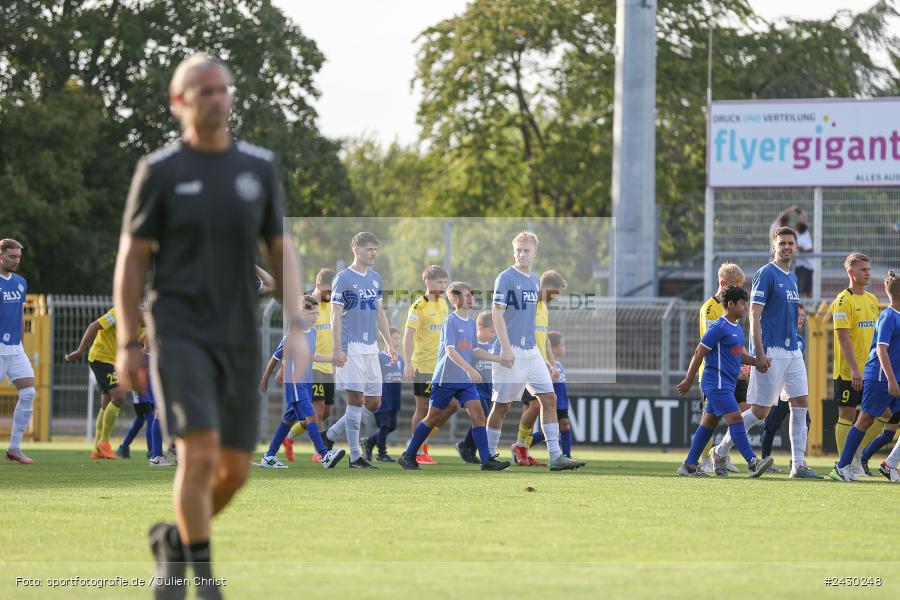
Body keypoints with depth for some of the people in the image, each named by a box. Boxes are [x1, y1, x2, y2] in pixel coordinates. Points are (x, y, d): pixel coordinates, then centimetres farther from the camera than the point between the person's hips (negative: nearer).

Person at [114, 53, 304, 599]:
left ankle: (174, 541, 31)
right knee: (200, 451, -18)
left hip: (239, 338, 4)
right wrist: (127, 345, -4)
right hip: (178, 333, -4)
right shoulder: (159, 171, -3)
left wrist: (297, 330, 1)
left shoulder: (261, 168, 6)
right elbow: (131, 259, 0)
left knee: (235, 468, 4)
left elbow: (282, 252, 10)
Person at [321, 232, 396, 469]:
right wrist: (337, 349, -15)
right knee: (356, 400, -7)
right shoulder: (343, 278, -6)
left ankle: (330, 435, 21)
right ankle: (355, 457, -2)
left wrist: (389, 344, 14)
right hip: (351, 349, -7)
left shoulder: (375, 278, 14)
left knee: (374, 403, 7)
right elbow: (335, 316, -8)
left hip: (371, 349, 7)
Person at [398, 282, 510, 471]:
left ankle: (487, 460, -12)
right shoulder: (450, 321, -13)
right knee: (433, 418, 2)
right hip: (445, 379, -6)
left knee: (478, 413, -8)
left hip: (465, 381, 6)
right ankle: (407, 456, 15)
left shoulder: (471, 323, 11)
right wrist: (470, 369, -33)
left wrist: (498, 358, 11)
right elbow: (450, 350, -23)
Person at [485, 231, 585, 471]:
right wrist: (506, 348, -21)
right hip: (511, 352, -7)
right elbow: (497, 313, -14)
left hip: (531, 350, 7)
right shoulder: (506, 278, -9)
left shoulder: (535, 281, 14)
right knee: (502, 405, -1)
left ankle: (555, 457, -3)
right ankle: (489, 457, 11)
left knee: (549, 399, -1)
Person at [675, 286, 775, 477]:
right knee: (735, 419, -16)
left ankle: (689, 465, 16)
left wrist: (756, 362, 1)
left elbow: (740, 354, 21)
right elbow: (699, 353, -12)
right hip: (717, 382, -10)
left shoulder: (737, 327, 16)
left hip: (726, 384, 10)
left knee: (709, 423, 11)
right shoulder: (719, 327, -14)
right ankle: (752, 463, -23)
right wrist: (688, 381, -11)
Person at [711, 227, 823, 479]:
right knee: (760, 410, -4)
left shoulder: (792, 278, 16)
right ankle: (720, 451, 11)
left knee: (801, 403, 0)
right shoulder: (766, 274, -9)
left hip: (793, 351, 8)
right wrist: (759, 354, -20)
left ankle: (798, 465, 1)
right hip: (771, 352, -8)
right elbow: (754, 315, -14)